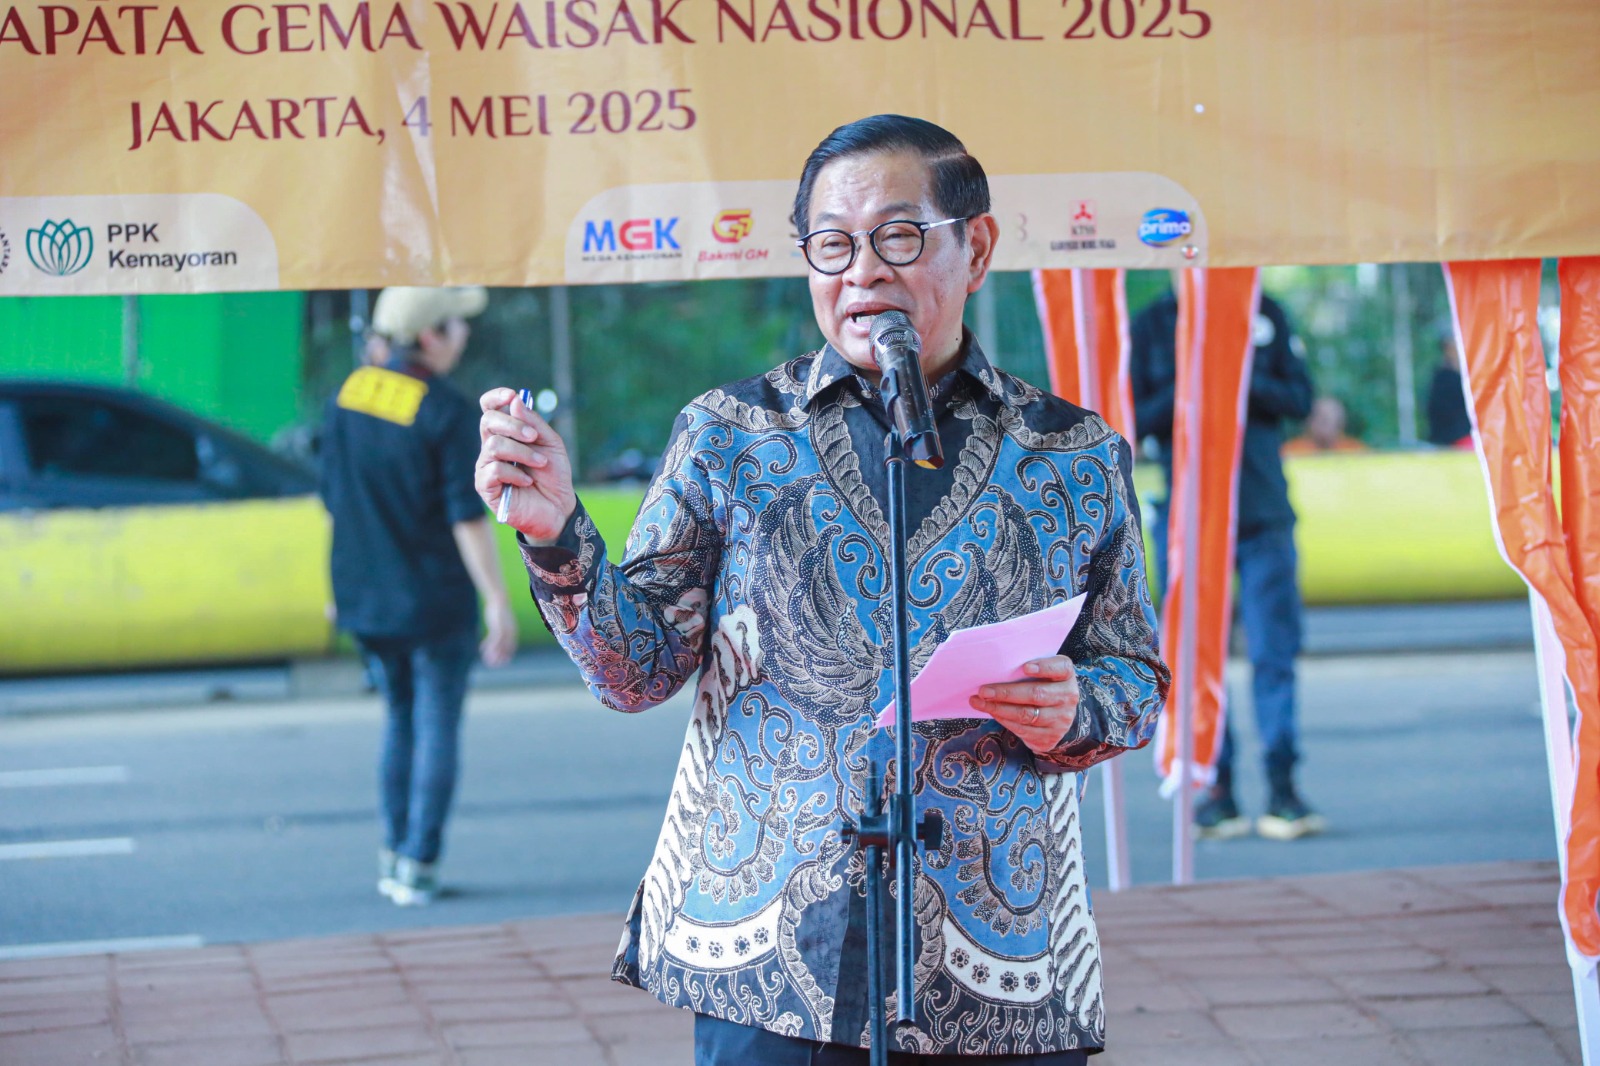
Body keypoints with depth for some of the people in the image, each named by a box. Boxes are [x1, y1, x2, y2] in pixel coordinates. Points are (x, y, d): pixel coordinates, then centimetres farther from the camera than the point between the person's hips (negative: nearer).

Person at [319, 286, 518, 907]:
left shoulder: (348, 395, 2)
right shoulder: (447, 413, -17)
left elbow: (334, 499, 9)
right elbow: (467, 517, -18)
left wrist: (344, 586, 20)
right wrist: (498, 601, -14)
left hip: (364, 596, 6)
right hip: (435, 599, -6)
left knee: (400, 720, 20)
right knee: (437, 728, 5)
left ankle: (393, 856, 19)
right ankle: (418, 867, 3)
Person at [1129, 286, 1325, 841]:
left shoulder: (1266, 315, 8)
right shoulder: (1151, 324, 5)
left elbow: (1299, 399, 5)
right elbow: (1132, 420, 2)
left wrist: (1247, 381, -12)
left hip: (1264, 514, 0)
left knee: (1273, 650, -4)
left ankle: (1282, 789, -2)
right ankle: (1218, 791, 6)